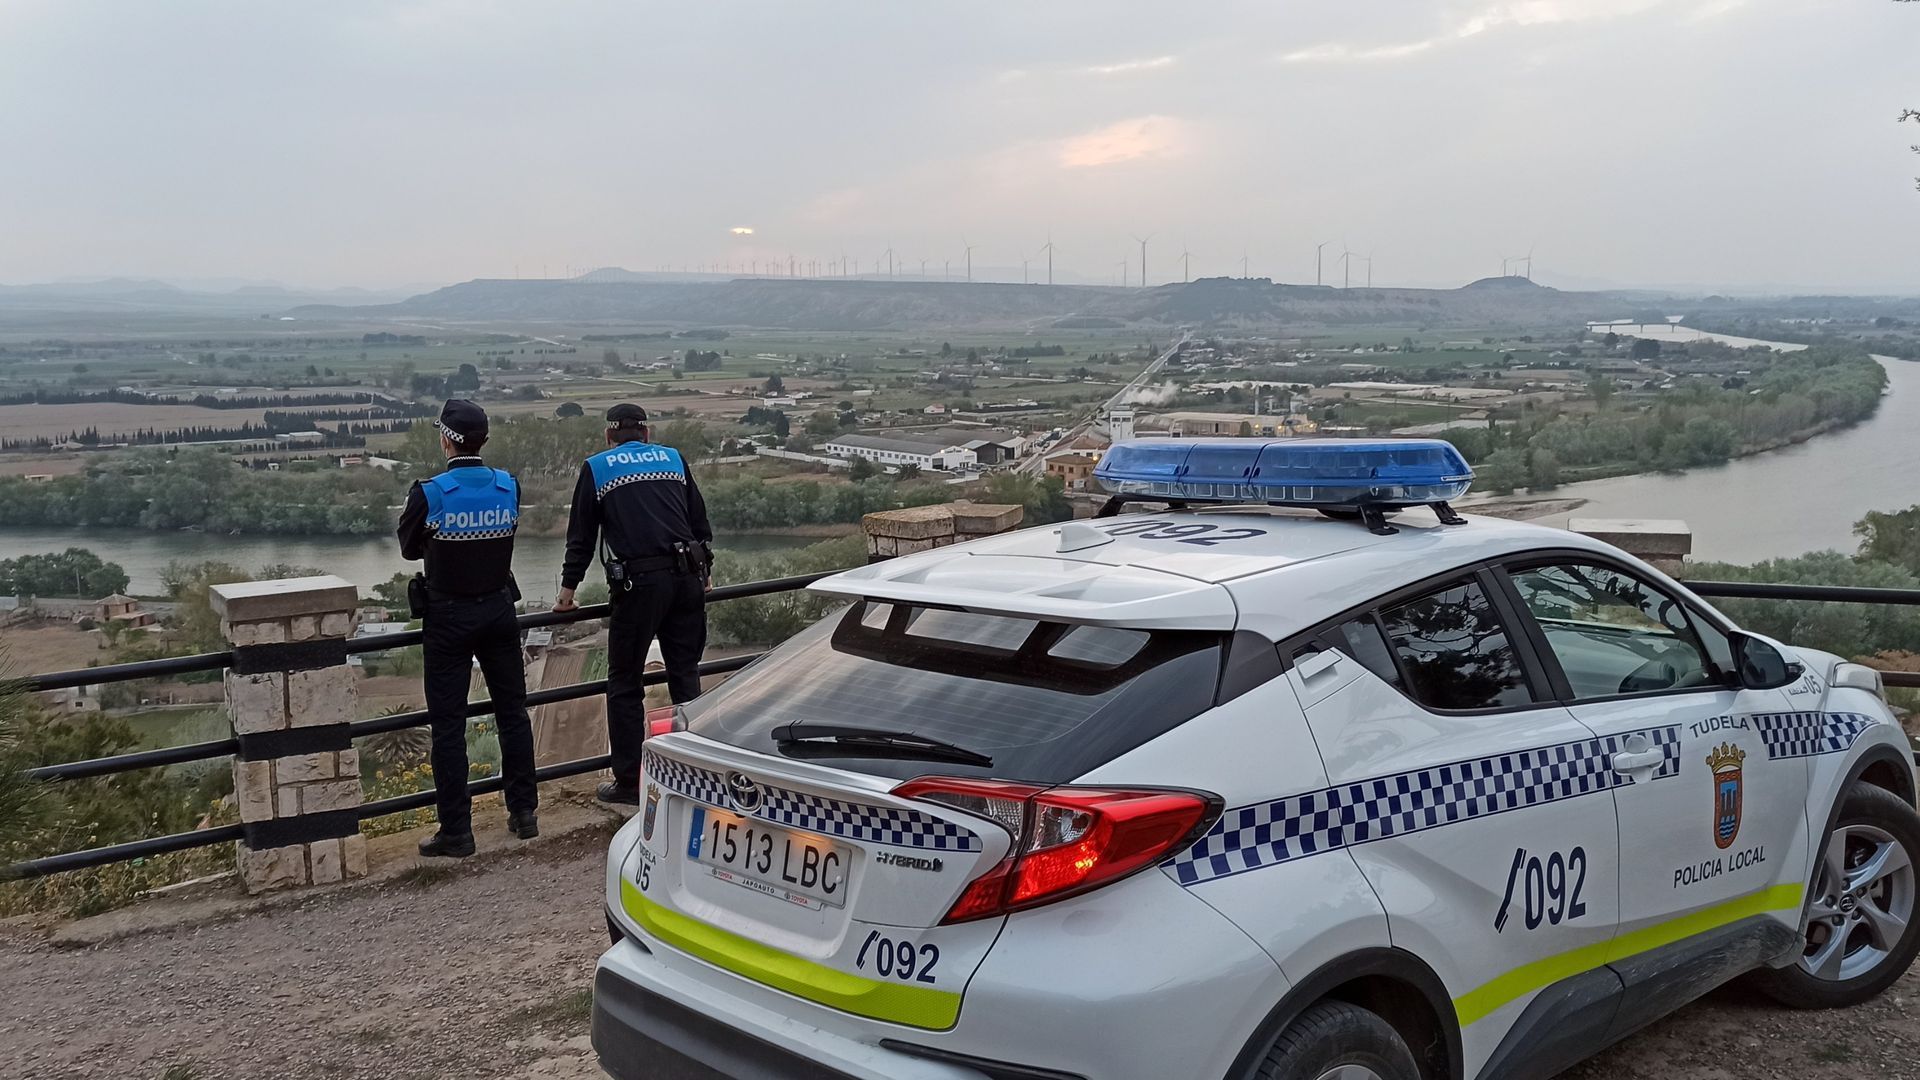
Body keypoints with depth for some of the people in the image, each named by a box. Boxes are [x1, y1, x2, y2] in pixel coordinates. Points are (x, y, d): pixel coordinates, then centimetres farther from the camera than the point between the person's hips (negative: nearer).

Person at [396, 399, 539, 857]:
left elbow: (410, 549, -1)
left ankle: (456, 830, 6)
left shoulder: (429, 494, -16)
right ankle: (524, 812, 22)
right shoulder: (509, 487, -5)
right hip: (498, 609, 4)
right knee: (512, 712, 15)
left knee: (448, 724, 3)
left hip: (448, 617, -4)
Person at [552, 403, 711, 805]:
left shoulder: (596, 468, 9)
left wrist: (568, 588, 19)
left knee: (624, 685, 6)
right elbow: (700, 521, 20)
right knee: (686, 676, 12)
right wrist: (705, 572, 30)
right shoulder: (673, 459, 16)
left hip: (639, 584, -3)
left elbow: (581, 536, 10)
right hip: (686, 579, 3)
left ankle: (628, 783, 8)